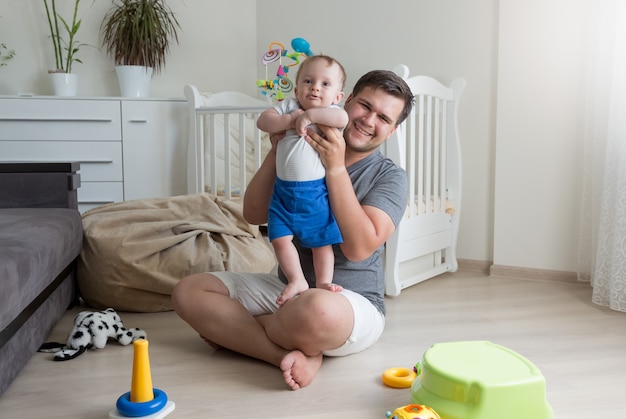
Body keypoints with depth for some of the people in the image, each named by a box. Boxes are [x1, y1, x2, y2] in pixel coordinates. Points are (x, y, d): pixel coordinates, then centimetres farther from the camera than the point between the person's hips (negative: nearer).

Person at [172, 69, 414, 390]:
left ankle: (234, 330, -10)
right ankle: (294, 353, -20)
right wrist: (277, 150, -8)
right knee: (188, 291, -8)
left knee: (318, 310, -41)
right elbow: (254, 215, 3)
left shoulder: (389, 176, -4)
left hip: (352, 303, -5)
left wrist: (336, 168, -20)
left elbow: (359, 248, -19)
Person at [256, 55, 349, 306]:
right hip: (284, 190, 3)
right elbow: (263, 122, -5)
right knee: (280, 238, -1)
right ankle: (297, 281, 12)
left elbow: (342, 118, -27)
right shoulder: (288, 106, 7)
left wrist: (309, 115, -21)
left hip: (316, 193, -3)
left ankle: (323, 282, 18)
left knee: (321, 241, 6)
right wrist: (291, 120, -17)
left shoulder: (330, 114, -3)